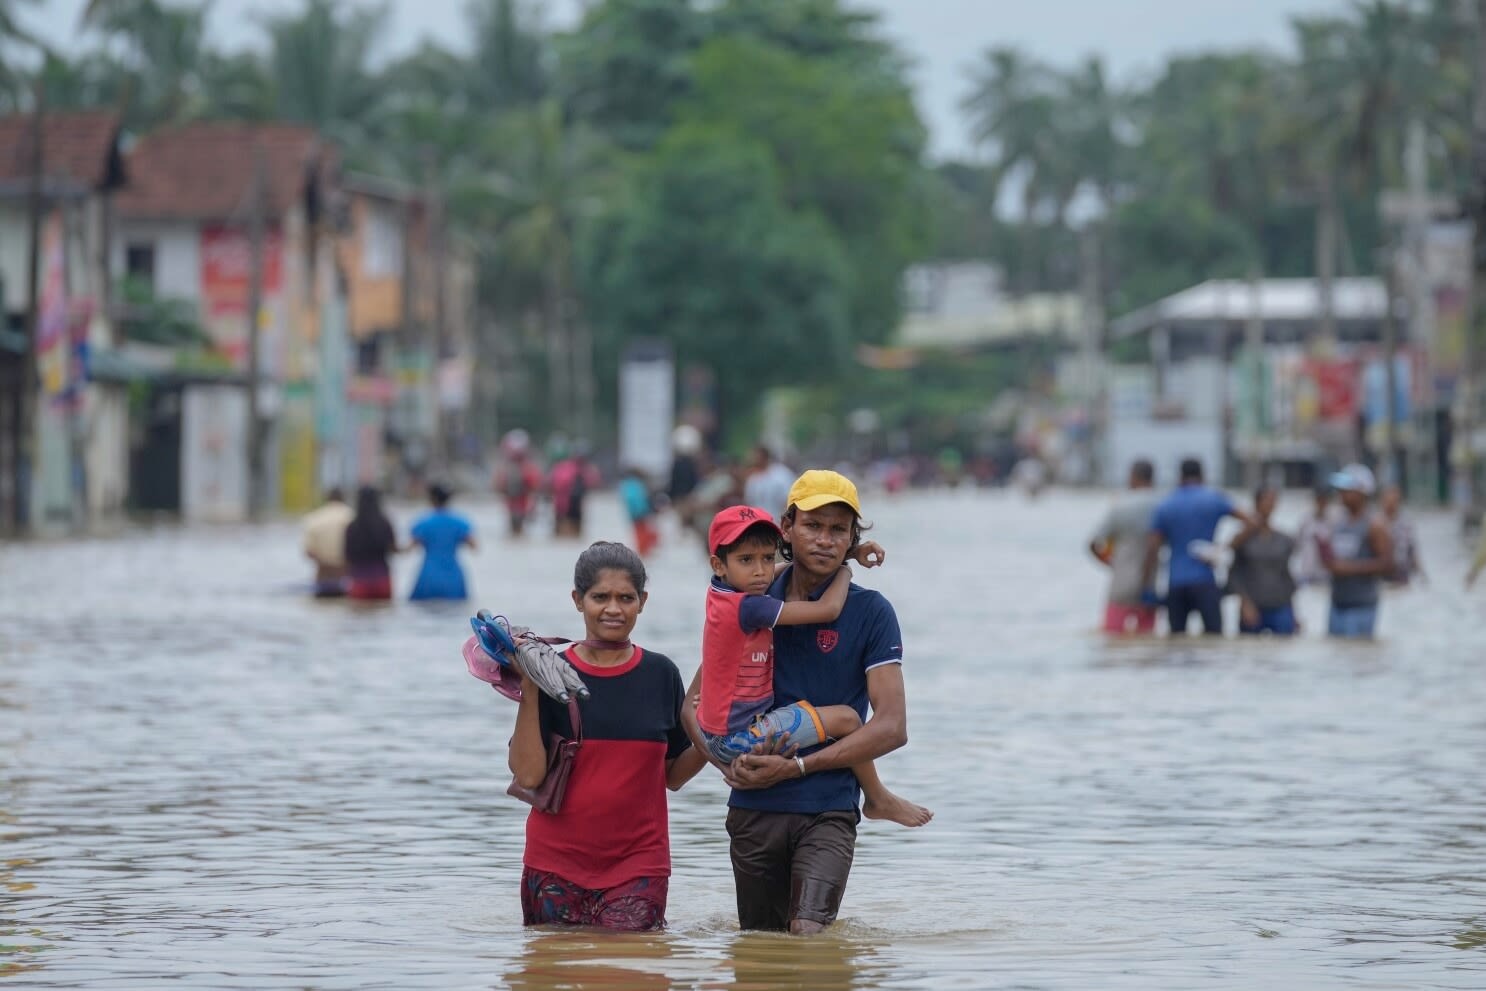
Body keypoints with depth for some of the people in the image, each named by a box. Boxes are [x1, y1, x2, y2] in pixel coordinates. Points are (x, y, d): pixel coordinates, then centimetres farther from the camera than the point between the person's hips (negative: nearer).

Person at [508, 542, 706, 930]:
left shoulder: (660, 675, 5)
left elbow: (673, 775, 10)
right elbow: (528, 774, -10)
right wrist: (528, 693, -16)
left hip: (638, 864, 1)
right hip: (556, 862, 0)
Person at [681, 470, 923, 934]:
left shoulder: (870, 612, -2)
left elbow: (892, 727, -8)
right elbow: (695, 703, 12)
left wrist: (796, 767, -13)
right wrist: (728, 761, -9)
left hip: (829, 812, -3)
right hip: (753, 809, 3)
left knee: (808, 937, -20)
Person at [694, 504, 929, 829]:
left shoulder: (721, 591, 1)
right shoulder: (748, 607, -25)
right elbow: (828, 609, -23)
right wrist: (844, 571, -2)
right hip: (740, 738, -10)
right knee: (845, 718, -7)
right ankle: (878, 800, 11)